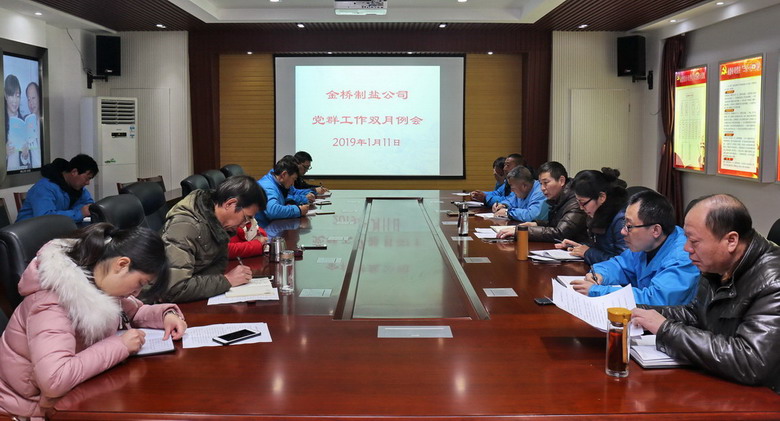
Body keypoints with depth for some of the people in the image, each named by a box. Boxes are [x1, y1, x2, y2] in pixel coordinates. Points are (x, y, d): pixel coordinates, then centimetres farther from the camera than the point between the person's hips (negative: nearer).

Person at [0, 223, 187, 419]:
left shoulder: (97, 285, -5)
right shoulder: (54, 301, -29)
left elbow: (134, 311, 14)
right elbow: (53, 380, -41)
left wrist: (166, 314, -7)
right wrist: (120, 345, -32)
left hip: (72, 394, 8)